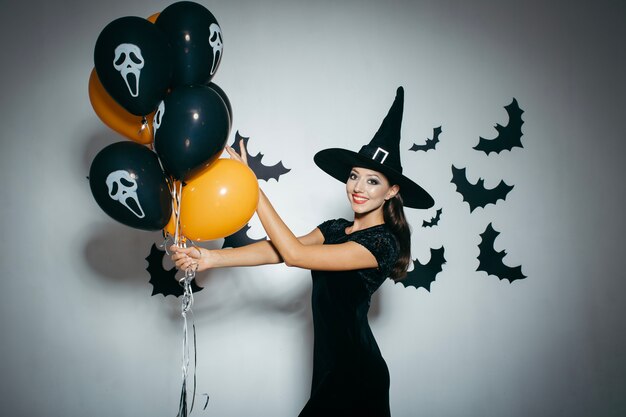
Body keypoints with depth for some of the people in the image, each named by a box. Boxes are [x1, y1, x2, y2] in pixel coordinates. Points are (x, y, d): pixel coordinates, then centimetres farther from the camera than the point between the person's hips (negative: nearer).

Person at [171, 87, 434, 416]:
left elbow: (294, 254, -23)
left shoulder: (384, 243, -17)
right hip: (329, 365, 7)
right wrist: (211, 258, -20)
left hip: (355, 375, -7)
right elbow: (278, 250, -7)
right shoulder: (335, 229, 7)